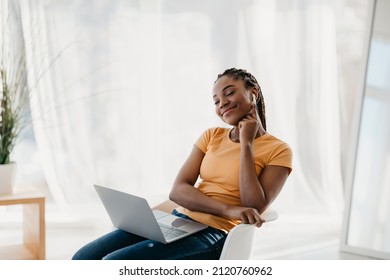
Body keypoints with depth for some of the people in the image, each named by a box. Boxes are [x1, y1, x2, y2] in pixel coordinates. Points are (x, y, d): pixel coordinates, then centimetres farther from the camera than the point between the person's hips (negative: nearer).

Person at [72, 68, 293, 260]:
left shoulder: (278, 150, 0)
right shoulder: (211, 136, 13)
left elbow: (254, 210, -12)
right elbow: (177, 191, 1)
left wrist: (247, 144, -9)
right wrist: (227, 209, -17)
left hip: (213, 235, -6)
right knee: (84, 258, -12)